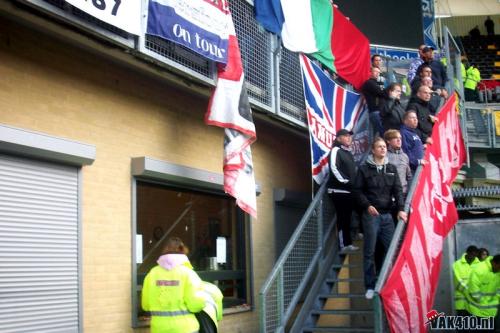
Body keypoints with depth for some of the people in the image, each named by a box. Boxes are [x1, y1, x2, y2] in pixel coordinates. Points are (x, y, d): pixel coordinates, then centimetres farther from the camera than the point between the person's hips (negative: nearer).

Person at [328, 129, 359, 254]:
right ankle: (344, 245, -10)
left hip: (349, 190, 8)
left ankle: (348, 243, 16)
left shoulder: (348, 152, 21)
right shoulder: (336, 150, -6)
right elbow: (334, 168, -17)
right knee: (342, 217, -10)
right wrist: (344, 181, -19)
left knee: (347, 217, 11)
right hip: (339, 190, -8)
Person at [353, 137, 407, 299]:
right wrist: (367, 205, -14)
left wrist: (400, 209, -9)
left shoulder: (391, 169, 11)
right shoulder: (364, 168, 1)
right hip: (371, 215, -3)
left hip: (387, 215, 3)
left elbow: (397, 190, 4)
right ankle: (370, 286, 8)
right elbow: (357, 190, 0)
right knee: (369, 252, 1)